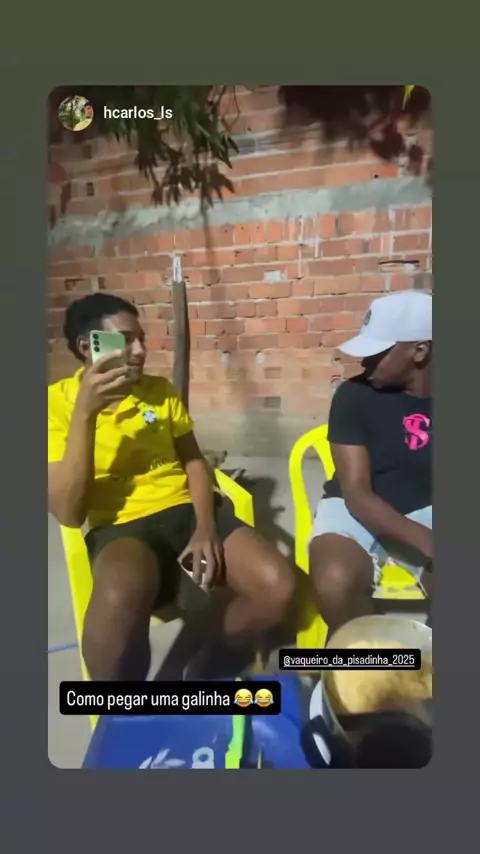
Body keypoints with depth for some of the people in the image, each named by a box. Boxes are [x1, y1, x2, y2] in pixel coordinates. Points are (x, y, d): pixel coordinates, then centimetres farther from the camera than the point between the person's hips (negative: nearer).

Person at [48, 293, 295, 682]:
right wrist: (85, 412, -19)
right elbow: (68, 513, -11)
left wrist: (206, 528, -9)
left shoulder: (161, 389, 11)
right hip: (121, 526, -4)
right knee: (122, 594, -41)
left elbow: (194, 460, 11)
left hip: (188, 510, 5)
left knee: (278, 586, -20)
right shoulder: (57, 401, -3)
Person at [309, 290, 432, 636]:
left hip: (424, 512, 2)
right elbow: (357, 494, -15)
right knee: (336, 582, -34)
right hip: (356, 510, -1)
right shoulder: (355, 395, -9)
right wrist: (427, 543, -28)